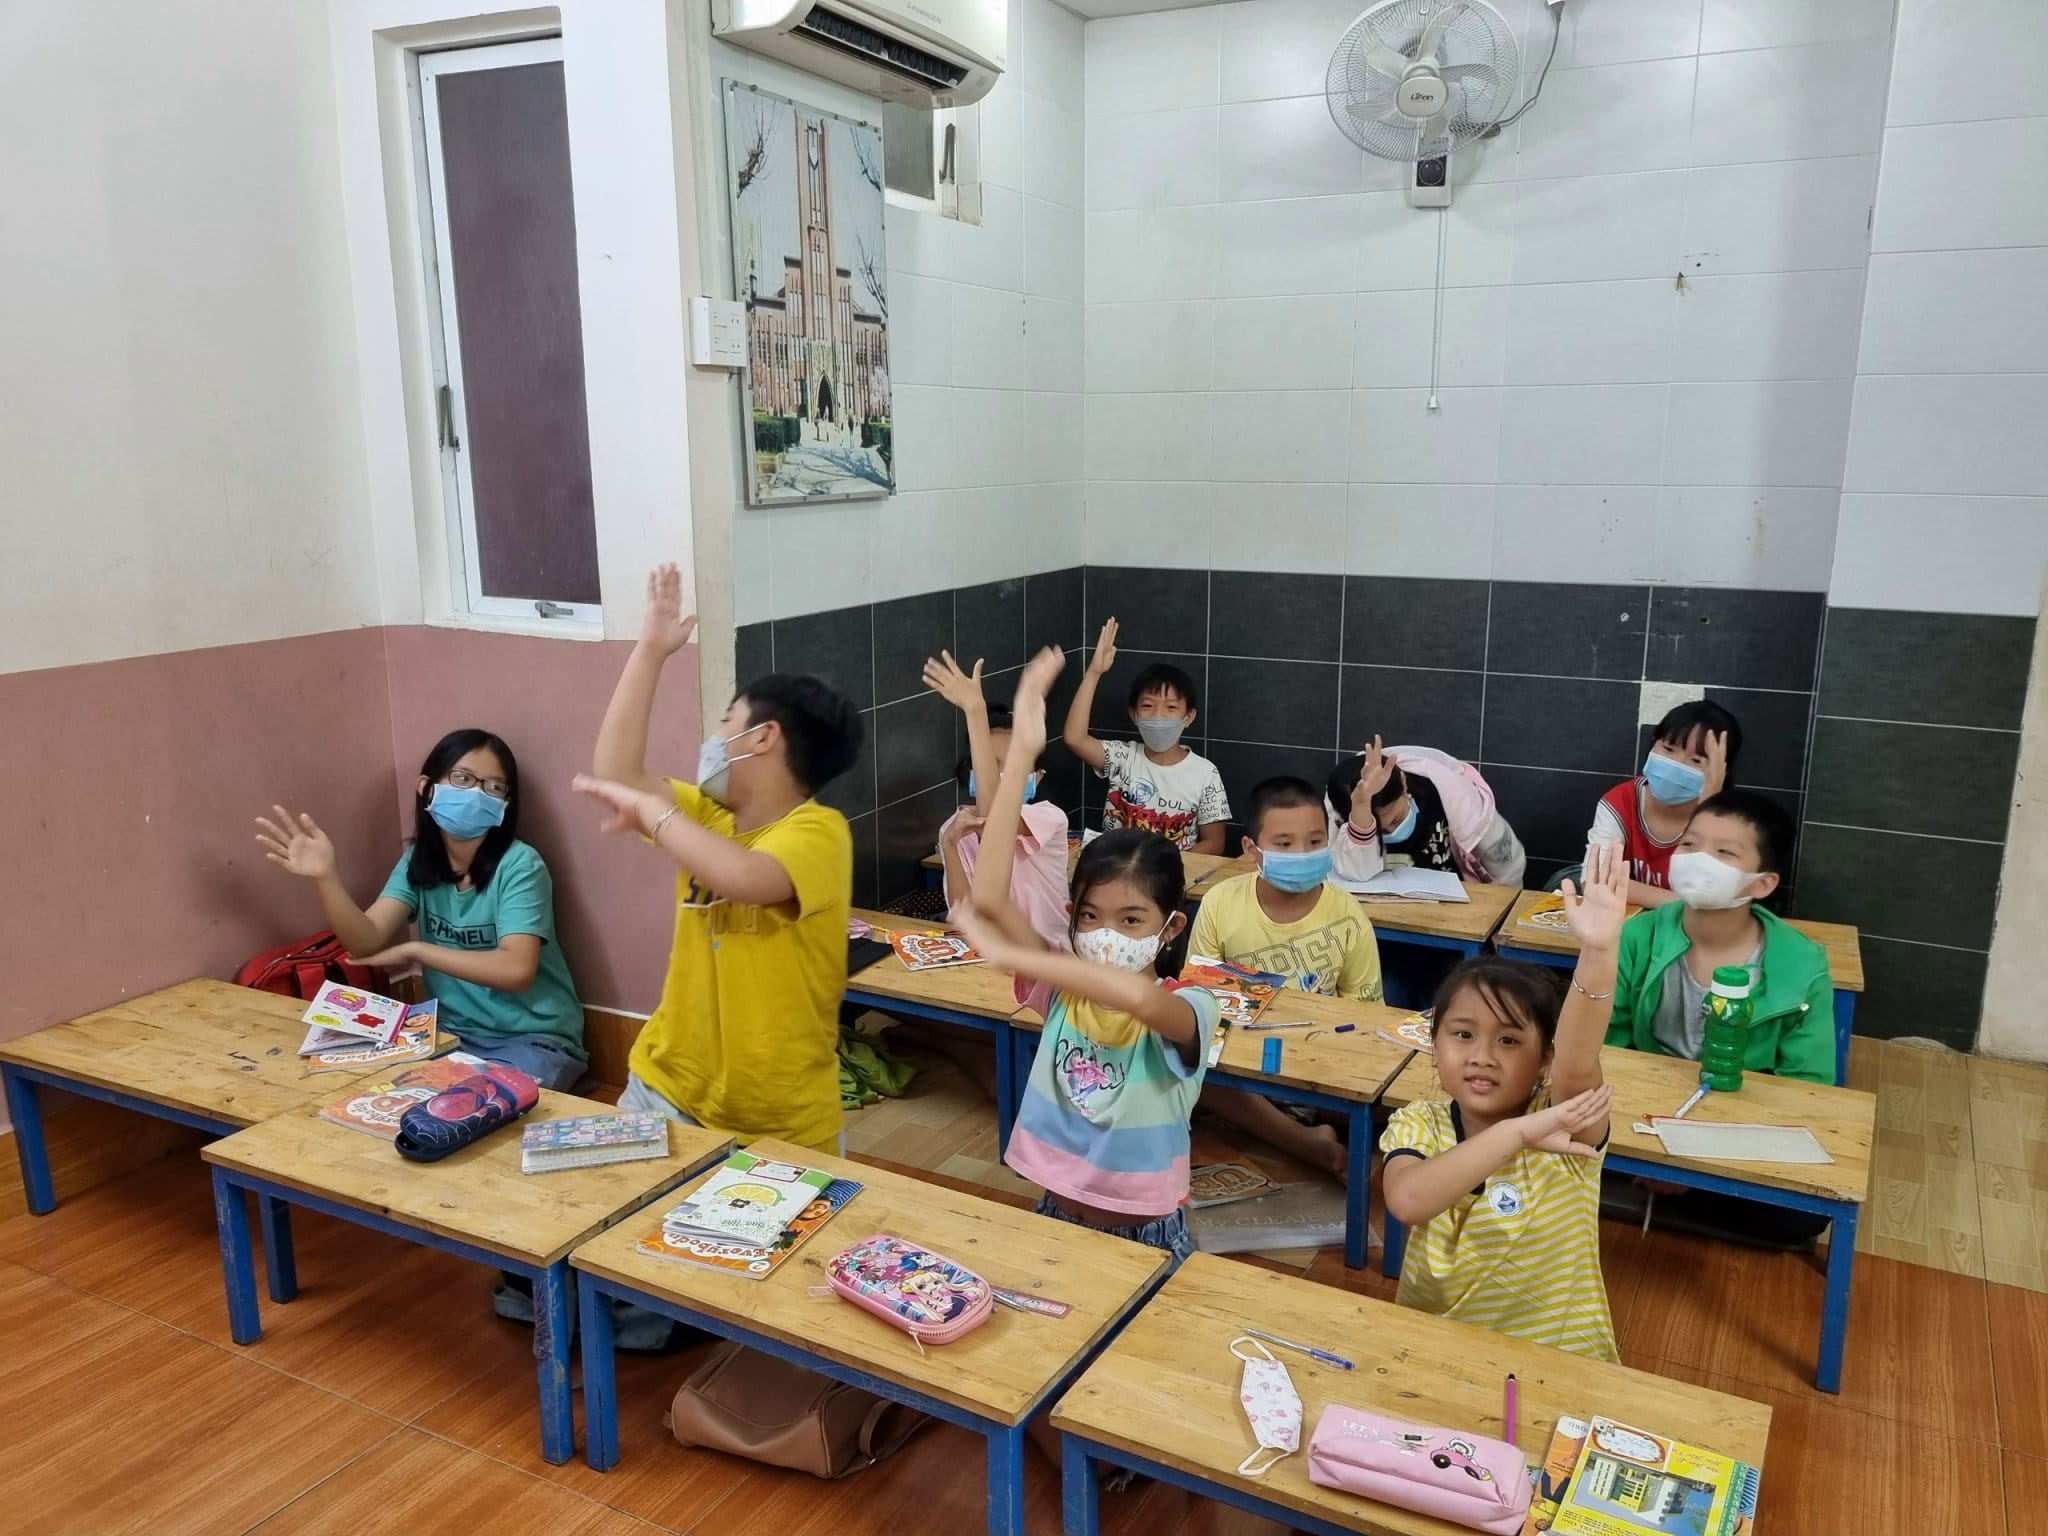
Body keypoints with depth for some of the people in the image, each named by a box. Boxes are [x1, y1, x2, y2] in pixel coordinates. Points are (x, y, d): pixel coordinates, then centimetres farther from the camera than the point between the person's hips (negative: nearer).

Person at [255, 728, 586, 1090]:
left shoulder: (519, 865, -15)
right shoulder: (418, 861, 3)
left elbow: (516, 969, -25)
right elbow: (366, 941, -11)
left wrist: (414, 950, -18)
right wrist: (325, 877, -28)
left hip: (533, 1041, -5)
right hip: (453, 1033, 6)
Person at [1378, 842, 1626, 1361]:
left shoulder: (1563, 1121, -12)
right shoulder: (1419, 1123, -8)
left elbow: (1578, 1065, -34)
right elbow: (1406, 1200, -28)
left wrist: (1598, 951, -49)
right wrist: (1516, 1133, -32)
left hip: (1558, 1357, -1)